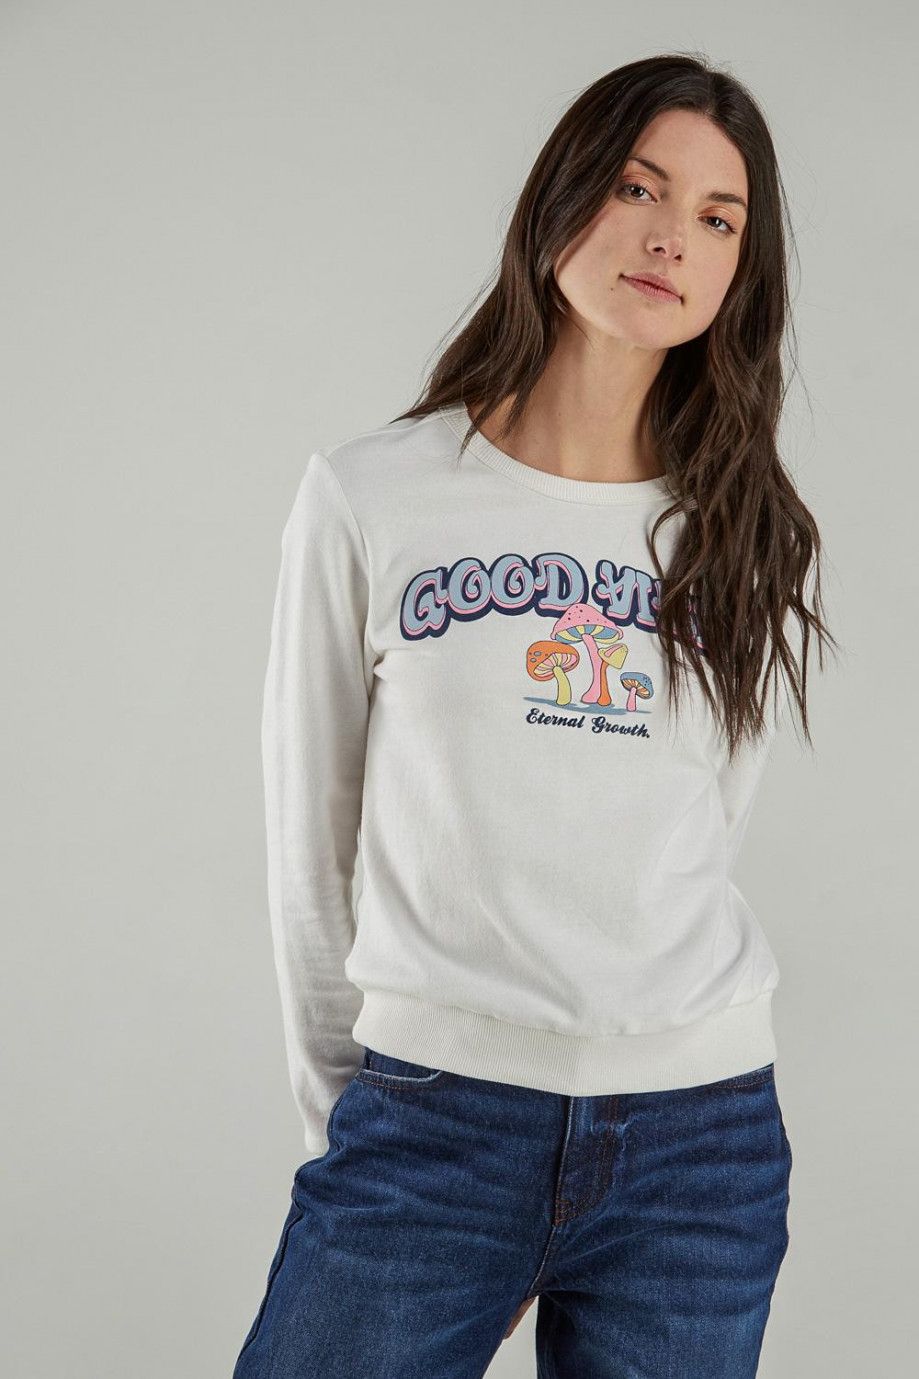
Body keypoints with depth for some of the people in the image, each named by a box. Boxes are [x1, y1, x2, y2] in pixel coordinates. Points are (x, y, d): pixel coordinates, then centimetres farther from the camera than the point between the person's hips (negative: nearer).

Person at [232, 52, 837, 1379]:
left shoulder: (754, 543, 7)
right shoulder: (369, 498, 0)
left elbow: (698, 849, 9)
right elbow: (311, 849, 5)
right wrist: (346, 1108, 9)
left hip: (700, 1134, 2)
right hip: (426, 1120, -2)